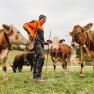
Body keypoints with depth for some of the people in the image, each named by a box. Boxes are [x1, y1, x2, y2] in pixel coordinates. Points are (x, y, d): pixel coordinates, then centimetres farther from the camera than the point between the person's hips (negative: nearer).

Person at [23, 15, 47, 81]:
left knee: (38, 58, 8)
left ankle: (35, 75, 15)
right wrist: (30, 33, -20)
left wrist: (44, 42, 15)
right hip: (36, 41, -9)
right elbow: (25, 25, -8)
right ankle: (38, 75, -16)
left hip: (41, 43, 9)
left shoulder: (41, 27, 26)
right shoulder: (35, 23, 2)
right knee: (41, 57, -19)